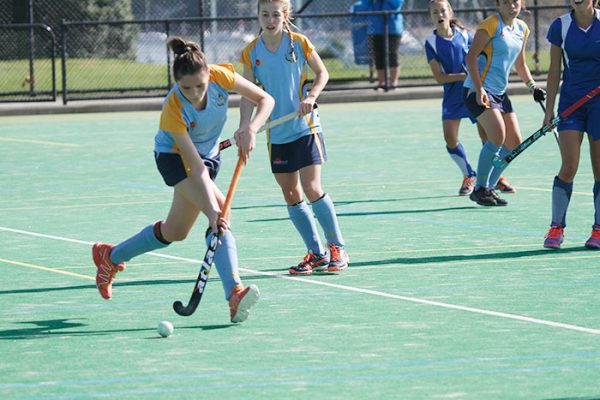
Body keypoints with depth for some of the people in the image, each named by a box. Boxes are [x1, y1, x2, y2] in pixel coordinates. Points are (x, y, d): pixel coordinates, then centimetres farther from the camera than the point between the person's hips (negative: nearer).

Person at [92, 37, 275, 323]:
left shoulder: (221, 76, -24)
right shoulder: (173, 110, -33)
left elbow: (265, 99, -14)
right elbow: (195, 167, -36)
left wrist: (251, 129, -33)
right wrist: (212, 207, -44)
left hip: (209, 154, 6)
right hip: (174, 157, -6)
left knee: (174, 232, 12)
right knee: (221, 214, -28)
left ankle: (111, 257, 30)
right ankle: (235, 293, -37)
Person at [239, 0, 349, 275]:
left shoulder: (299, 43, -5)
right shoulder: (251, 53, 0)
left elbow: (322, 72, 7)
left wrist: (311, 96, -11)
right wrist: (244, 129, -12)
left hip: (305, 126, -3)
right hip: (277, 133, 3)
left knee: (312, 189, -10)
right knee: (291, 195, 4)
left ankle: (337, 248, 3)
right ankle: (316, 253, 13)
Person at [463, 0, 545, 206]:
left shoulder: (522, 29, 12)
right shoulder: (491, 25, -11)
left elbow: (520, 64, 24)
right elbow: (471, 57, -15)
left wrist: (532, 85, 8)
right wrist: (479, 89, -23)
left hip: (500, 92, 8)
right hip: (478, 91, -8)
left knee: (514, 142, 3)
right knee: (498, 136, -21)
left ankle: (488, 187, 15)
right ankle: (479, 189, -8)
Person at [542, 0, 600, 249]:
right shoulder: (560, 27, -1)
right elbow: (554, 72, 4)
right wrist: (549, 110, 1)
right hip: (570, 102, 0)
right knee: (569, 166, -10)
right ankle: (557, 228, -1)